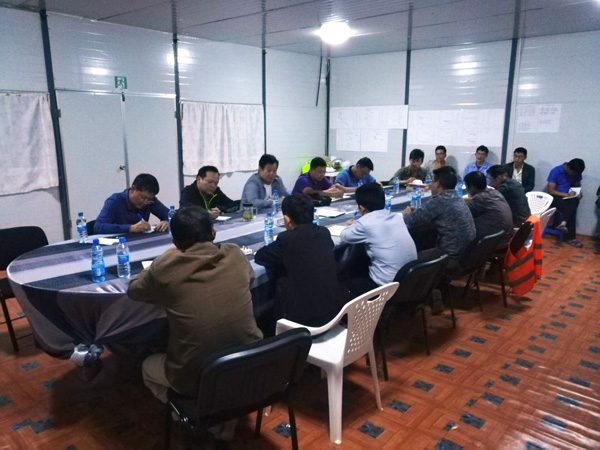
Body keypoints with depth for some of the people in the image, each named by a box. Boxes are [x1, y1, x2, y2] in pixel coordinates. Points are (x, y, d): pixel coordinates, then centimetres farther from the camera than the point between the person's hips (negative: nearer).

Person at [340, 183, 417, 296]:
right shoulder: (397, 217, 4)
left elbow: (344, 237, 1)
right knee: (360, 276, 28)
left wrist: (354, 225, 19)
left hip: (388, 287, -7)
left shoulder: (366, 223, -16)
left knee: (348, 283, 17)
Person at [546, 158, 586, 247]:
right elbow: (550, 191, -15)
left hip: (570, 198, 5)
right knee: (572, 209, -31)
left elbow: (578, 186, 17)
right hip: (556, 197, -5)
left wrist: (579, 193, -6)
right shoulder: (555, 171, -12)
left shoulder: (576, 173, 4)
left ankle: (563, 223, -41)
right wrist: (566, 194, -24)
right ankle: (571, 237, -28)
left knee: (575, 201, -32)